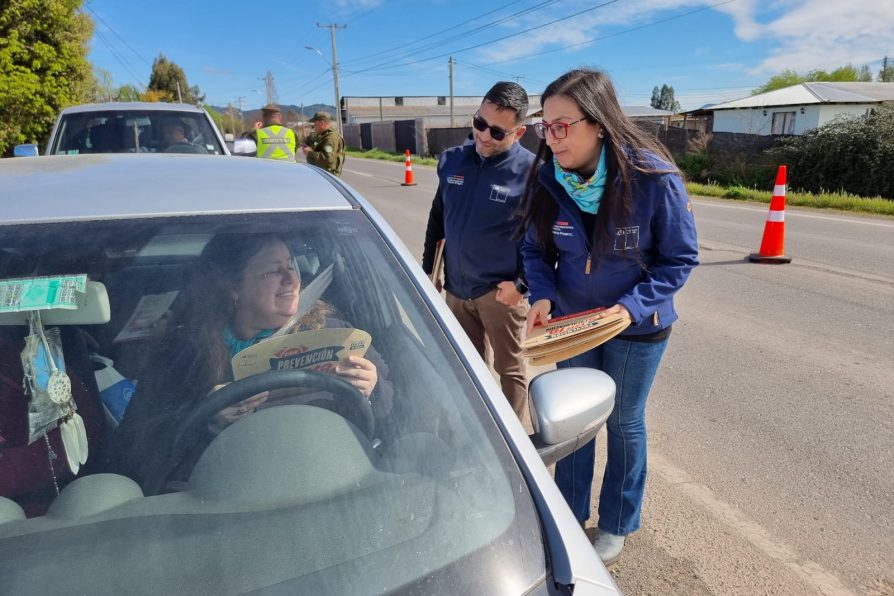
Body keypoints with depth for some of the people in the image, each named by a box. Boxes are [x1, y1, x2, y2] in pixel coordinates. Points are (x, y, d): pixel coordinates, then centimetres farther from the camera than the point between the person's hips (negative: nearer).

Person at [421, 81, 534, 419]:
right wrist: (427, 269, 12)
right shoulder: (451, 161, 2)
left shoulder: (531, 171, -13)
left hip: (500, 292, -5)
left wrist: (522, 283, -15)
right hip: (456, 288, 5)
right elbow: (437, 219, 12)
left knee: (509, 368, 11)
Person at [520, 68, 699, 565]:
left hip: (637, 326, -2)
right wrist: (542, 294, -20)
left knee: (624, 424, 15)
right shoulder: (548, 179, -15)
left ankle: (617, 524, 40)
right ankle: (569, 515, 41)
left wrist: (632, 306, -26)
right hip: (571, 321, 3)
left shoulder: (655, 179, -24)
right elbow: (536, 249, -2)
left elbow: (680, 259, -14)